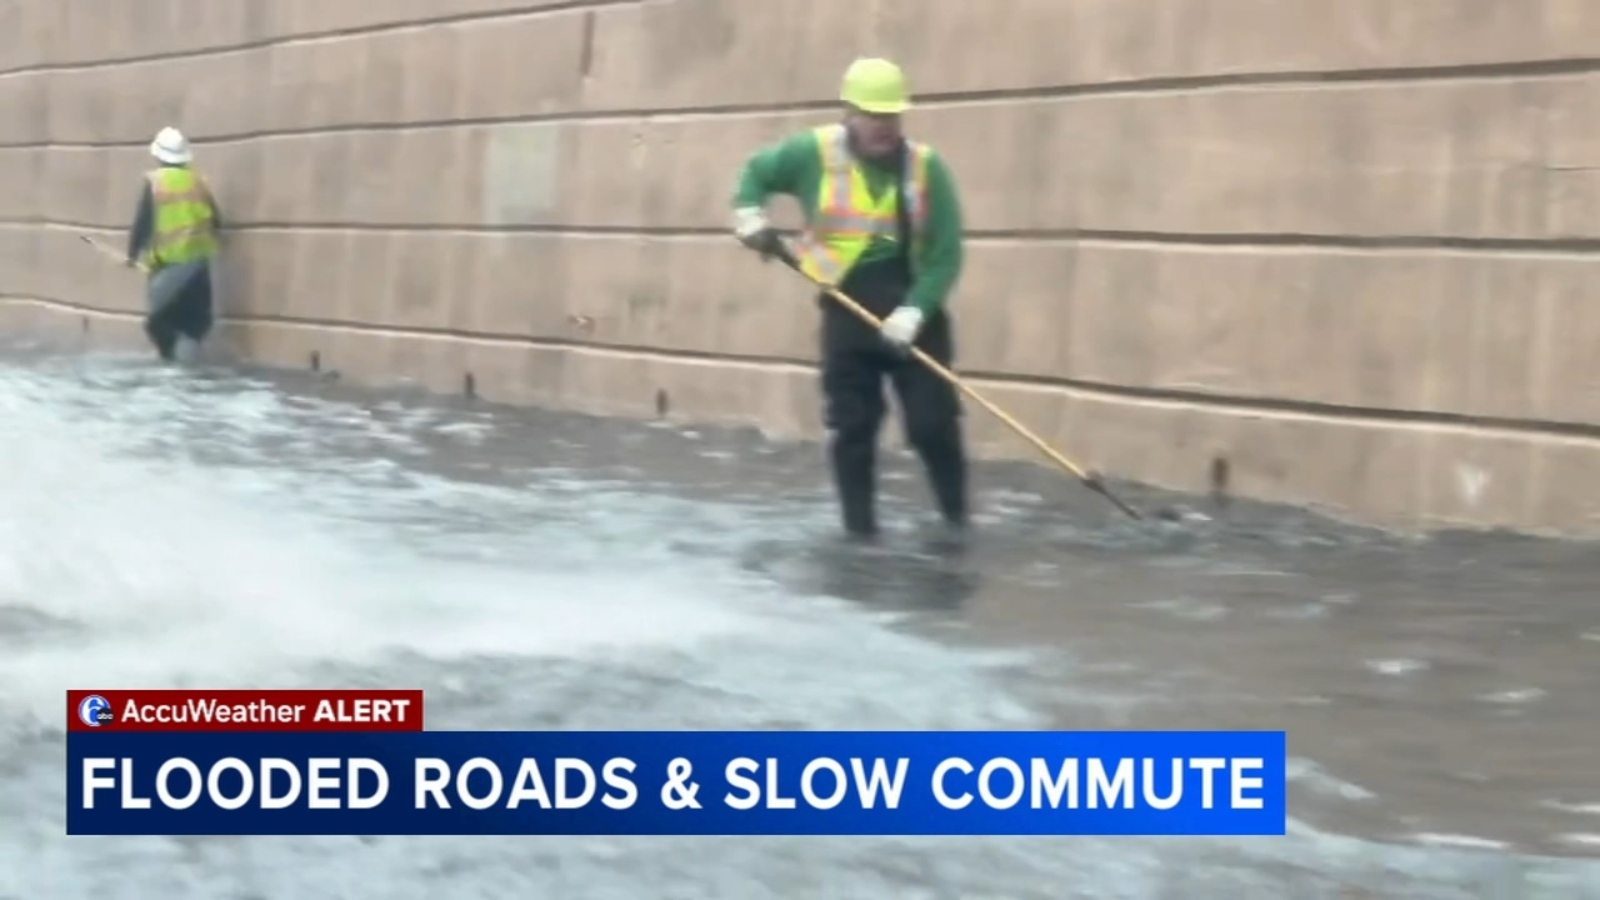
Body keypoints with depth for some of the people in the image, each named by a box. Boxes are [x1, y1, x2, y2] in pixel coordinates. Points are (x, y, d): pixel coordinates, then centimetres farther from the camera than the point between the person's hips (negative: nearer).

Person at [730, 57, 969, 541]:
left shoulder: (926, 168, -8)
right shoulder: (814, 153, -5)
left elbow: (945, 256, -9)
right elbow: (756, 171, 14)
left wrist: (912, 312, -19)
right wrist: (750, 216, -4)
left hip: (915, 311, -1)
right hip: (847, 312, 1)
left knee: (934, 424, -3)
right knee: (851, 427, 3)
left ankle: (957, 520, 14)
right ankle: (860, 528, 14)